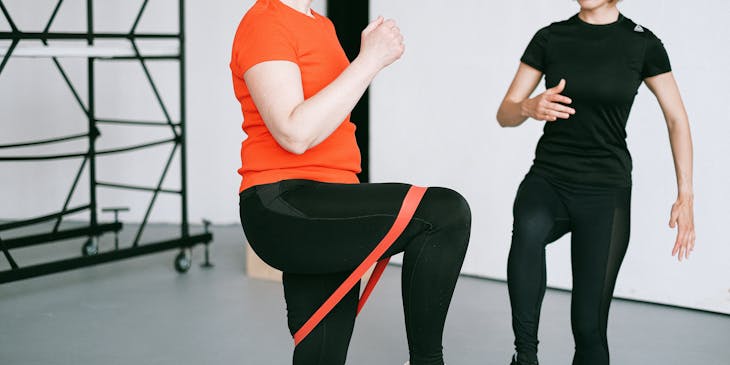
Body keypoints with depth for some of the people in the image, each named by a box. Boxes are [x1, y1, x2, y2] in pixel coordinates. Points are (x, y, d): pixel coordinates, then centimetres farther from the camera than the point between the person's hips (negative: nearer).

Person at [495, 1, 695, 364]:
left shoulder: (642, 43, -2)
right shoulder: (550, 38, 2)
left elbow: (676, 119, 5)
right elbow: (505, 113, 2)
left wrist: (685, 197, -3)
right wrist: (530, 108, -22)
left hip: (607, 191, 0)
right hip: (547, 180, 1)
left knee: (590, 323, -5)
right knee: (529, 228, -36)